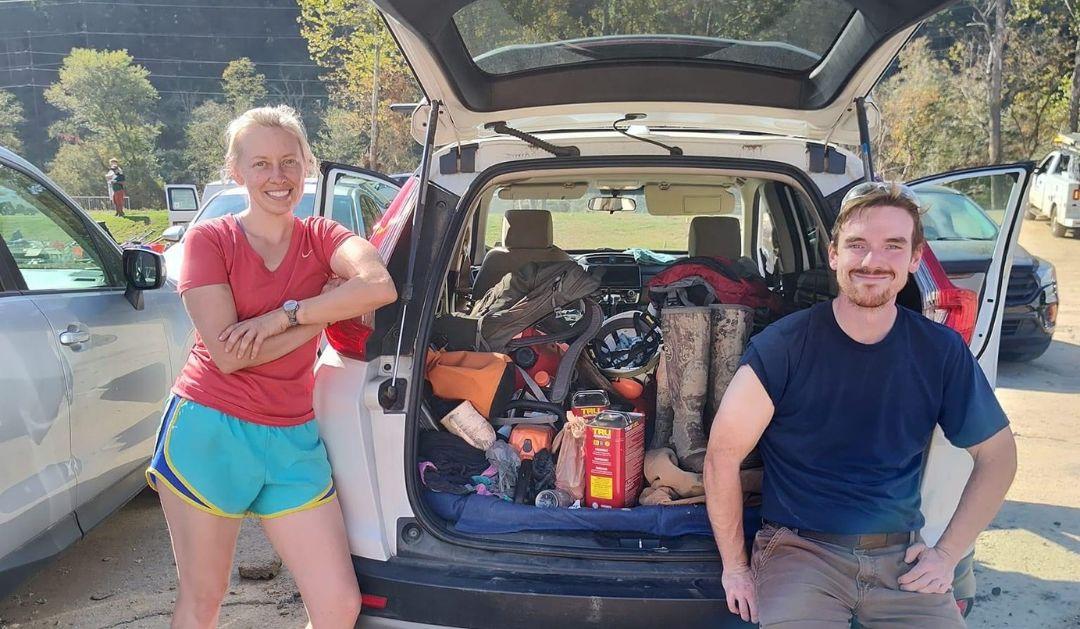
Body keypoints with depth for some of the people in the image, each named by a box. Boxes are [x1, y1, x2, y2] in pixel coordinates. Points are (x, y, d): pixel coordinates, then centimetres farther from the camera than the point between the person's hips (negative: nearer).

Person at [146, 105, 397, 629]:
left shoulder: (321, 238, 4)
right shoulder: (209, 239, -3)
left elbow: (379, 286, -19)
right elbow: (228, 354, -15)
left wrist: (283, 316, -21)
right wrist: (322, 314, -12)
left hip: (292, 441, 3)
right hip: (211, 432, -2)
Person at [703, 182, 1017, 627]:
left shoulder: (941, 351, 0)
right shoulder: (785, 345, -11)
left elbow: (997, 455, 11)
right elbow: (723, 454, -9)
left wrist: (948, 553, 3)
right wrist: (734, 568, -5)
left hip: (900, 556, 4)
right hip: (799, 549, -3)